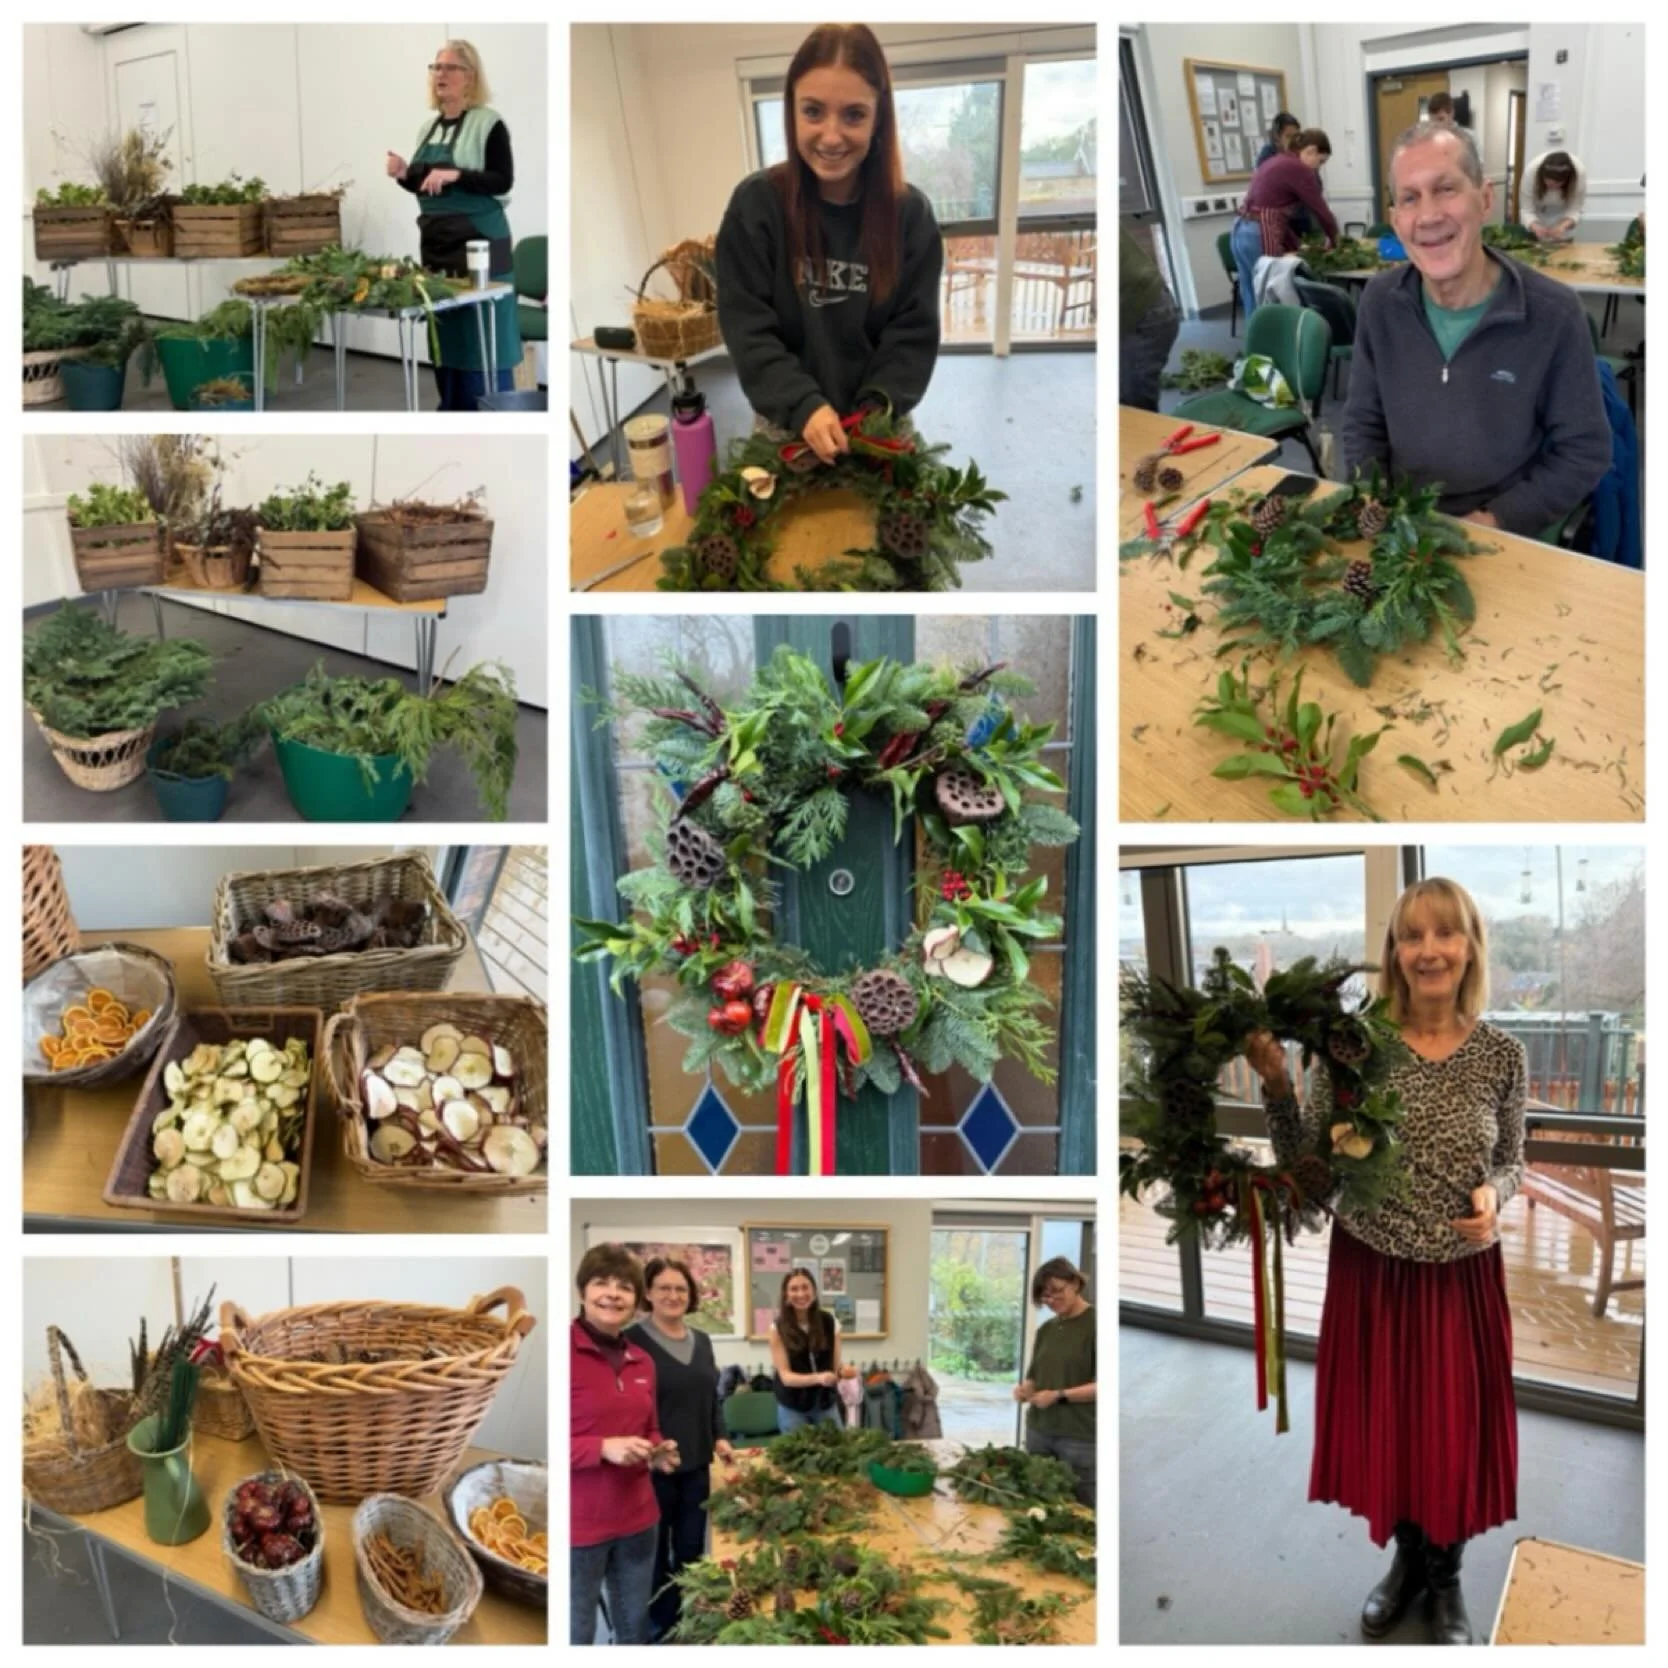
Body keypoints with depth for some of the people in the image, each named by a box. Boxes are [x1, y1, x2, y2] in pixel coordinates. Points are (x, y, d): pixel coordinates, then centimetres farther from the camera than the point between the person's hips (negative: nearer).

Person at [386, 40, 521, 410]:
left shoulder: (489, 123, -6)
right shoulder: (428, 126, 14)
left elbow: (502, 181, -13)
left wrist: (455, 174, -25)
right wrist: (404, 175, -1)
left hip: (478, 241, -7)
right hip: (436, 240, 7)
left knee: (480, 335, -7)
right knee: (442, 333, 9)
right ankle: (452, 408, 17)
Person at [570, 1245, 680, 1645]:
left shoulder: (642, 1362, 7)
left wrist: (658, 1451, -1)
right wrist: (603, 1448, -24)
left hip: (638, 1519, 7)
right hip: (578, 1525, -7)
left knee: (636, 1629, 20)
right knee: (576, 1634, 6)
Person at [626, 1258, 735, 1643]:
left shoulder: (701, 1340, 9)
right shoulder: (633, 1340, -12)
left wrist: (719, 1437, 6)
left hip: (696, 1463, 6)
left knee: (692, 1547, 14)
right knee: (654, 1550, 8)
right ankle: (658, 1626, 23)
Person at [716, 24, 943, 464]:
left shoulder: (910, 213, -6)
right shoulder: (755, 204, -10)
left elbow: (914, 332, -6)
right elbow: (747, 329, -13)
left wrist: (877, 408, -22)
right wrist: (803, 405, -27)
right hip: (786, 425, -1)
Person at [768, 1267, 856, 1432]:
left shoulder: (830, 1323, -5)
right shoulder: (778, 1328, -12)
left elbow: (835, 1366, 2)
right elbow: (786, 1376, -15)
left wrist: (842, 1372, -22)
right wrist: (818, 1378, -32)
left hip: (826, 1404, 2)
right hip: (793, 1408, -2)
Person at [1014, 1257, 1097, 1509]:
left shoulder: (1095, 1325, -7)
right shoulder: (1046, 1330, 12)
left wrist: (1059, 1395, -17)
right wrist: (1025, 1388, -4)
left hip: (1080, 1437, -6)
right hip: (1039, 1432, 6)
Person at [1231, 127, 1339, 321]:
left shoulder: (1277, 162, 21)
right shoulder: (1299, 170, -7)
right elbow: (1319, 210, -1)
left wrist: (1296, 245, 20)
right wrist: (1334, 239, 15)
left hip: (1242, 232, 9)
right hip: (1260, 237, -9)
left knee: (1254, 306, 14)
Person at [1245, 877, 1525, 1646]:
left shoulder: (1502, 1055, -6)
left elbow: (1511, 1163, 7)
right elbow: (1303, 1164, -9)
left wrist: (1495, 1195, -15)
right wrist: (1277, 1084, -23)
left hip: (1462, 1274, 0)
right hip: (1370, 1271, 0)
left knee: (1455, 1427, 12)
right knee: (1382, 1423, 14)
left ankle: (1445, 1576, 38)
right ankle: (1408, 1558, 40)